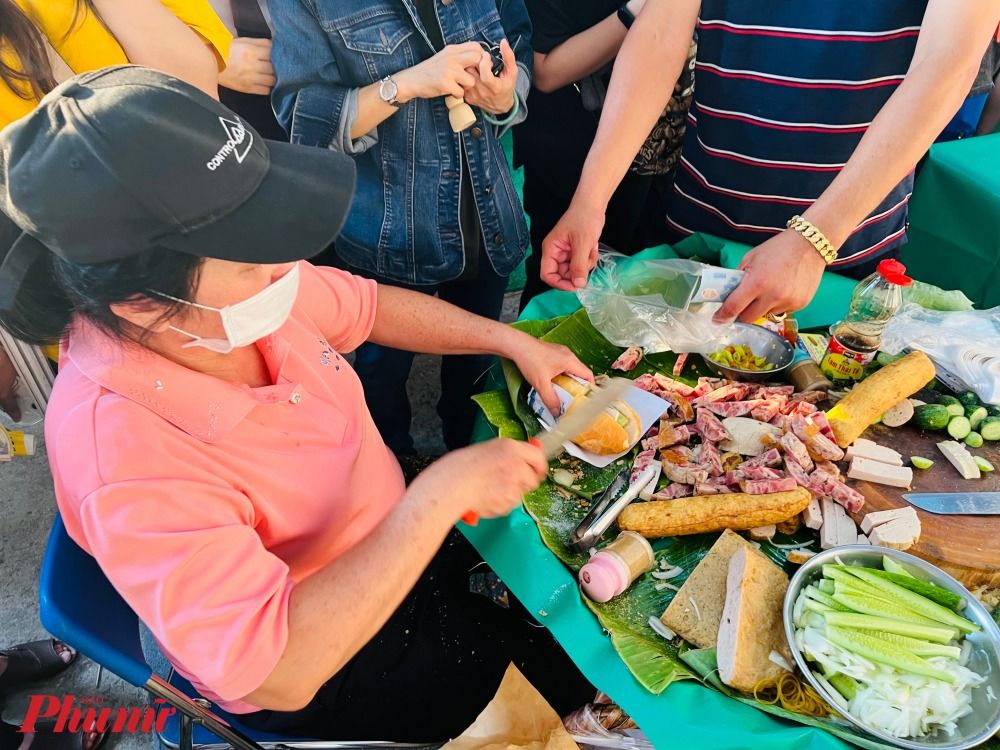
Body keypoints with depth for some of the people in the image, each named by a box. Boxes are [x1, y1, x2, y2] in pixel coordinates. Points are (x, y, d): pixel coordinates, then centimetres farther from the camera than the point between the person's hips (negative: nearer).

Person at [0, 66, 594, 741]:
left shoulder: (241, 282, -19)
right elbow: (278, 673, -38)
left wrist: (510, 340, -6)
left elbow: (370, 306, 1)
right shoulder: (123, 458, -39)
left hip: (391, 540, 6)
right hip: (322, 675, -6)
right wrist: (440, 492, -39)